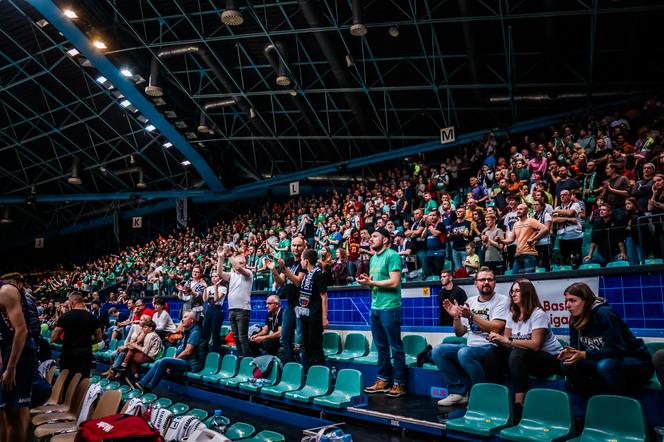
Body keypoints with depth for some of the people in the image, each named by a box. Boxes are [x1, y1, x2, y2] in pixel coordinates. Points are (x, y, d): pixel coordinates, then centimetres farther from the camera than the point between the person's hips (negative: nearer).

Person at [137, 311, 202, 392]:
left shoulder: (195, 332, -15)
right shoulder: (187, 331, 16)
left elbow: (187, 352, -19)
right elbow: (179, 348, 15)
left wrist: (174, 360, -7)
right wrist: (173, 359, 1)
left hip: (191, 364, -10)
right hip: (183, 361, 10)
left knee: (164, 361, -22)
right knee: (158, 362, 0)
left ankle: (150, 387, -10)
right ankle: (142, 383, -1)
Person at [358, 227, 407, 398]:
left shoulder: (391, 255, -10)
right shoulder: (373, 258, 16)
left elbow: (394, 282, -18)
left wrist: (370, 282, -13)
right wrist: (366, 281, 0)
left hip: (389, 307, -8)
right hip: (375, 307, 9)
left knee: (395, 347, 1)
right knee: (381, 346, 15)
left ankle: (399, 383, 9)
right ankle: (383, 380, 25)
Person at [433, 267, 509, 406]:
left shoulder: (501, 300, -1)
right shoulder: (470, 301, 14)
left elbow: (496, 328, -16)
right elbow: (459, 333, 15)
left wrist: (471, 315, -18)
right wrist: (456, 317, -4)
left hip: (490, 347, -6)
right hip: (470, 346, 6)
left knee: (464, 353, -34)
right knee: (438, 351, -13)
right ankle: (458, 391, -6)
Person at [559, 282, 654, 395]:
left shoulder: (604, 314, -22)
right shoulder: (574, 319, -2)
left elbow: (618, 350, -26)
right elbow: (576, 347, 1)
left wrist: (585, 355, -32)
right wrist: (570, 353, -23)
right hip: (607, 361, 6)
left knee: (605, 365, -38)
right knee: (568, 365, -16)